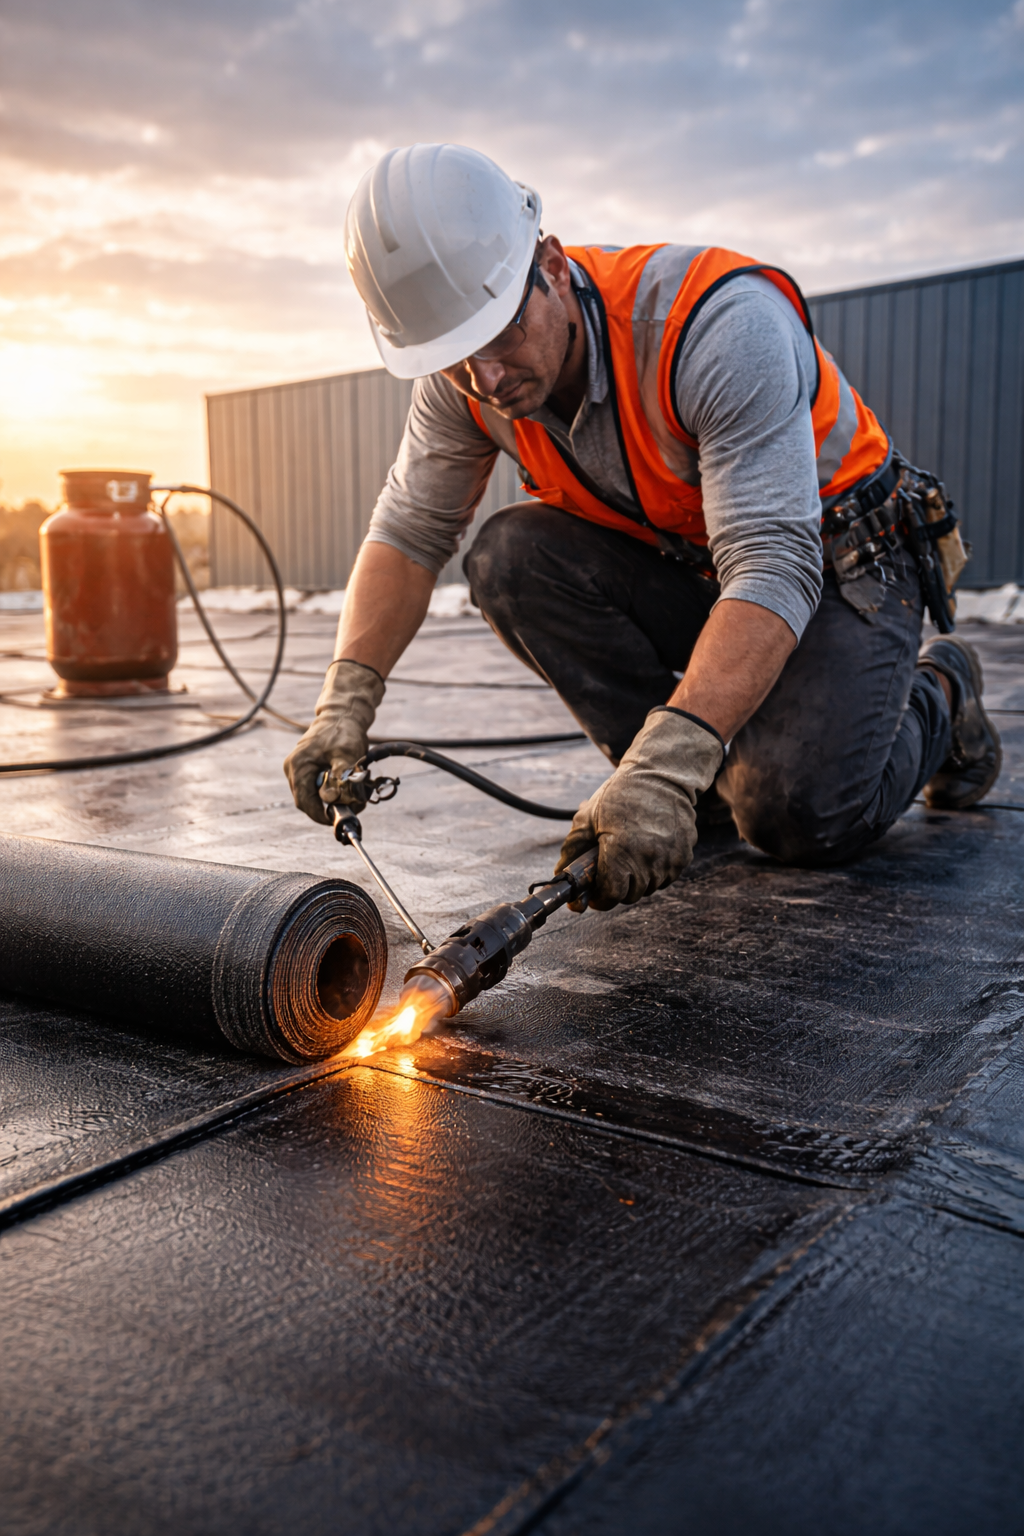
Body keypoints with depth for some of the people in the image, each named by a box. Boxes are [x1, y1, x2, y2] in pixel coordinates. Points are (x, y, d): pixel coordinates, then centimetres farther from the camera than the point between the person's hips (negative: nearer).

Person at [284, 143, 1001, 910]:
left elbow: (774, 570, -40)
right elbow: (408, 533, -7)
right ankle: (708, 772, -6)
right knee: (510, 555, -21)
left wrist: (665, 767, -52)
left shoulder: (721, 324, -34)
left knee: (797, 814, -26)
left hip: (835, 564, -5)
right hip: (679, 566, 5)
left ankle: (935, 697, 11)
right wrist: (346, 702, -23)